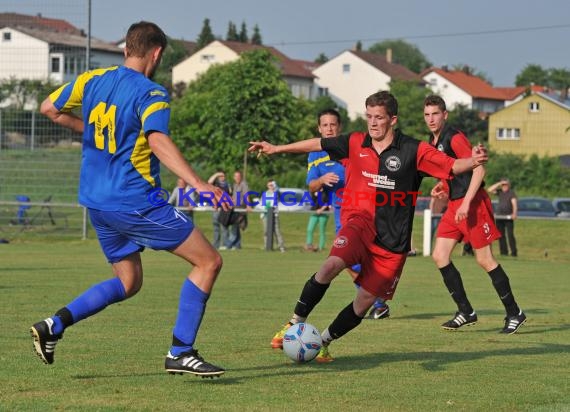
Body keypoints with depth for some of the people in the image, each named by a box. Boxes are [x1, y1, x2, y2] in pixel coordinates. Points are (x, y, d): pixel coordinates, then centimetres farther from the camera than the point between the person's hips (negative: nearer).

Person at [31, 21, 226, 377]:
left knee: (128, 283, 22)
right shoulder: (151, 94, -12)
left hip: (96, 202, 8)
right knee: (209, 261, 1)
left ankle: (55, 325, 3)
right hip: (137, 202, -8)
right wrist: (198, 183, -37)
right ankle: (181, 352, -3)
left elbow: (50, 109, 18)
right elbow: (157, 140, -29)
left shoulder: (92, 80, 8)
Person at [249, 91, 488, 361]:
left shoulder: (413, 151, -5)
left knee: (364, 303, 2)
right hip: (360, 222, 0)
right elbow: (318, 144, 18)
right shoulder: (355, 144, 4)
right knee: (332, 265, -30)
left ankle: (323, 342, 25)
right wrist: (276, 149, 24)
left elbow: (452, 166, -8)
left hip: (393, 240, 0)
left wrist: (473, 161, -30)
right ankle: (296, 323, -16)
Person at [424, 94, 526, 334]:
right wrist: (442, 186, 8)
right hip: (454, 204, 9)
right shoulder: (433, 142, 12)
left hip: (473, 204, -9)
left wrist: (466, 203, -24)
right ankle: (465, 312, 5)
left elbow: (478, 169, -20)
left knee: (485, 260, -5)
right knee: (439, 256, -1)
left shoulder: (454, 138, -14)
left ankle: (514, 314, 6)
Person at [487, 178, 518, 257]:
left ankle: (514, 252, -8)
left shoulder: (512, 193, -3)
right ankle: (504, 252, 6)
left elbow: (514, 203, -15)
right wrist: (499, 183, -5)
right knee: (501, 235, 3)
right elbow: (489, 190, 1)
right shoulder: (500, 192, 10)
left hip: (508, 217, -5)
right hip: (499, 217, 5)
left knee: (510, 235, -10)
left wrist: (514, 213, -31)